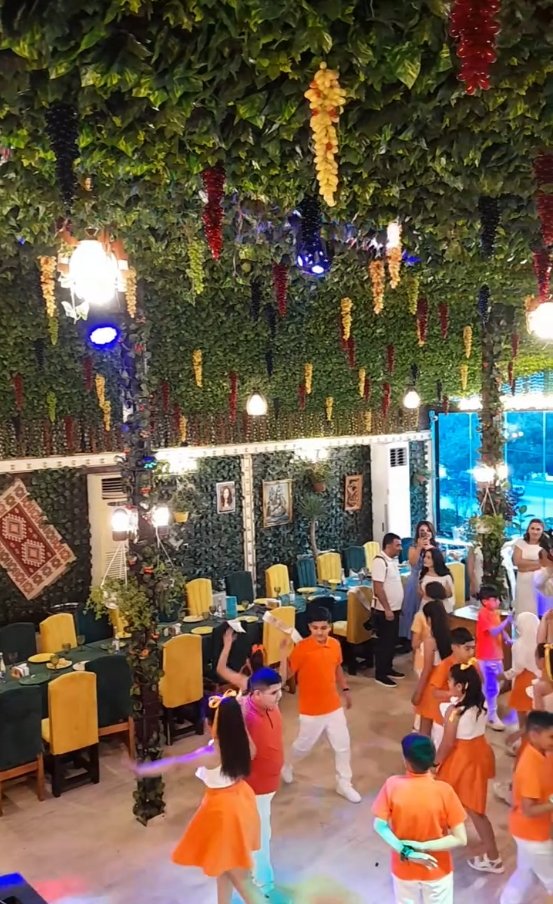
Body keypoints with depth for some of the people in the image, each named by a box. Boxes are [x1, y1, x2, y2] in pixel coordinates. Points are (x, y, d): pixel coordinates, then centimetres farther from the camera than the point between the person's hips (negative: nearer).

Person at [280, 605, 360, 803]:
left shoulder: (335, 645, -5)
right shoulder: (301, 649, -22)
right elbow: (285, 675, -22)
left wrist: (345, 689, 16)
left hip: (334, 706, 5)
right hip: (311, 710, -4)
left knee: (343, 745, 11)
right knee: (304, 745, 15)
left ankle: (344, 784, 32)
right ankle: (287, 766, 47)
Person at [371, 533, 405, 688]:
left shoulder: (393, 559, 9)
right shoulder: (380, 561, -21)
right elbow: (378, 589, -23)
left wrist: (394, 608, 16)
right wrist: (387, 609, -21)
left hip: (394, 609, 9)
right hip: (384, 611, -9)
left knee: (392, 641, 17)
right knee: (384, 642, 0)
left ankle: (388, 668, 30)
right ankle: (380, 674, 10)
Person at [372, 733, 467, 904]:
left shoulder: (392, 785, -22)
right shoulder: (444, 791, -25)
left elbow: (380, 826, -18)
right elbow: (460, 839, -22)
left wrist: (405, 851, -18)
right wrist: (423, 847, -19)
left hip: (404, 869, 1)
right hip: (437, 870, -1)